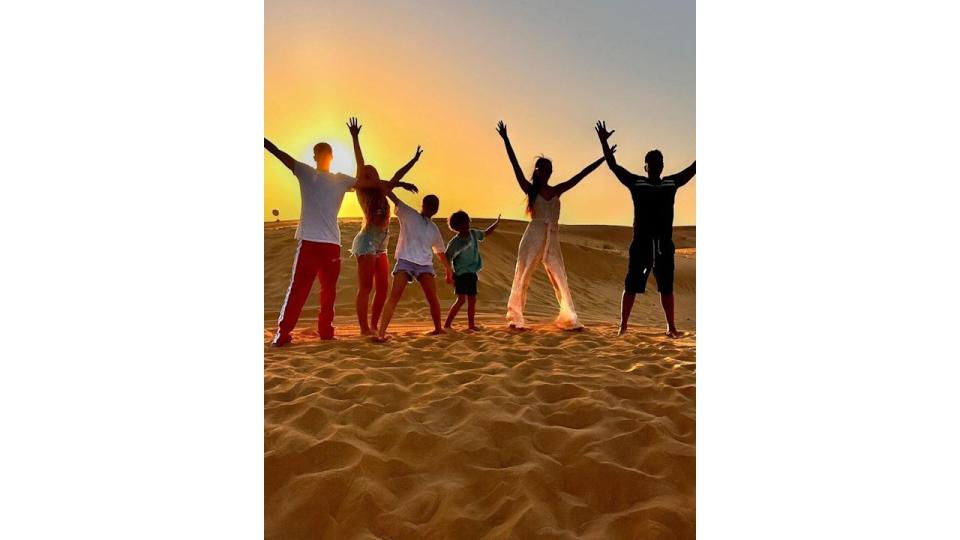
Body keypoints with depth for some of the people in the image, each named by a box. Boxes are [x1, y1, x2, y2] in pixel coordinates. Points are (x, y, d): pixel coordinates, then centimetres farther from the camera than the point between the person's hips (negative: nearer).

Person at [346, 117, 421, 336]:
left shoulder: (380, 192, 16)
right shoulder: (363, 192, -2)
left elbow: (396, 177, 24)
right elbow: (360, 166, -9)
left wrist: (414, 160, 25)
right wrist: (355, 138, -14)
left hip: (380, 246, 8)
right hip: (366, 243, -8)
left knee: (383, 287, 6)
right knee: (365, 287, -7)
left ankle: (373, 326, 12)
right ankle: (364, 328, -4)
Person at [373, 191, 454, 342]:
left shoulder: (434, 229, 20)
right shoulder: (408, 214, 9)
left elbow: (440, 252, 28)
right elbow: (392, 196, 3)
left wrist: (449, 269, 30)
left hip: (424, 264, 4)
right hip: (405, 261, -3)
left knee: (433, 297, -6)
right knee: (394, 295, -18)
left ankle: (438, 328, 13)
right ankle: (381, 333, -25)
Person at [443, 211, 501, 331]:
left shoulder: (474, 233, 4)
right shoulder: (455, 242, -15)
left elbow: (486, 233, 23)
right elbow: (446, 259, -12)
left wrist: (496, 223, 14)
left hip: (472, 273, 7)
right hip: (461, 273, -7)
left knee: (472, 300, 12)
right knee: (461, 299, -16)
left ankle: (471, 325, 23)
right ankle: (447, 324, -11)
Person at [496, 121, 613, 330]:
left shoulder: (557, 191, 12)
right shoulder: (530, 189, 3)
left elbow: (581, 175, 12)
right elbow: (516, 167, -6)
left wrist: (604, 158, 12)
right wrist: (506, 140, -13)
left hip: (553, 240, 4)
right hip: (533, 238, -4)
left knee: (561, 280, 3)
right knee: (522, 278, -3)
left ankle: (569, 319, 8)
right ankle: (515, 318, 2)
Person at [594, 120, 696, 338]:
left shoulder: (672, 183, 12)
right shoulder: (636, 182, 5)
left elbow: (694, 168, 14)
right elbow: (613, 165, 1)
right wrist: (603, 141, -9)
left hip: (664, 243, 2)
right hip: (641, 242, -2)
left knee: (666, 287, 9)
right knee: (631, 285, -1)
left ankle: (671, 327, 17)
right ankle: (623, 325, 7)